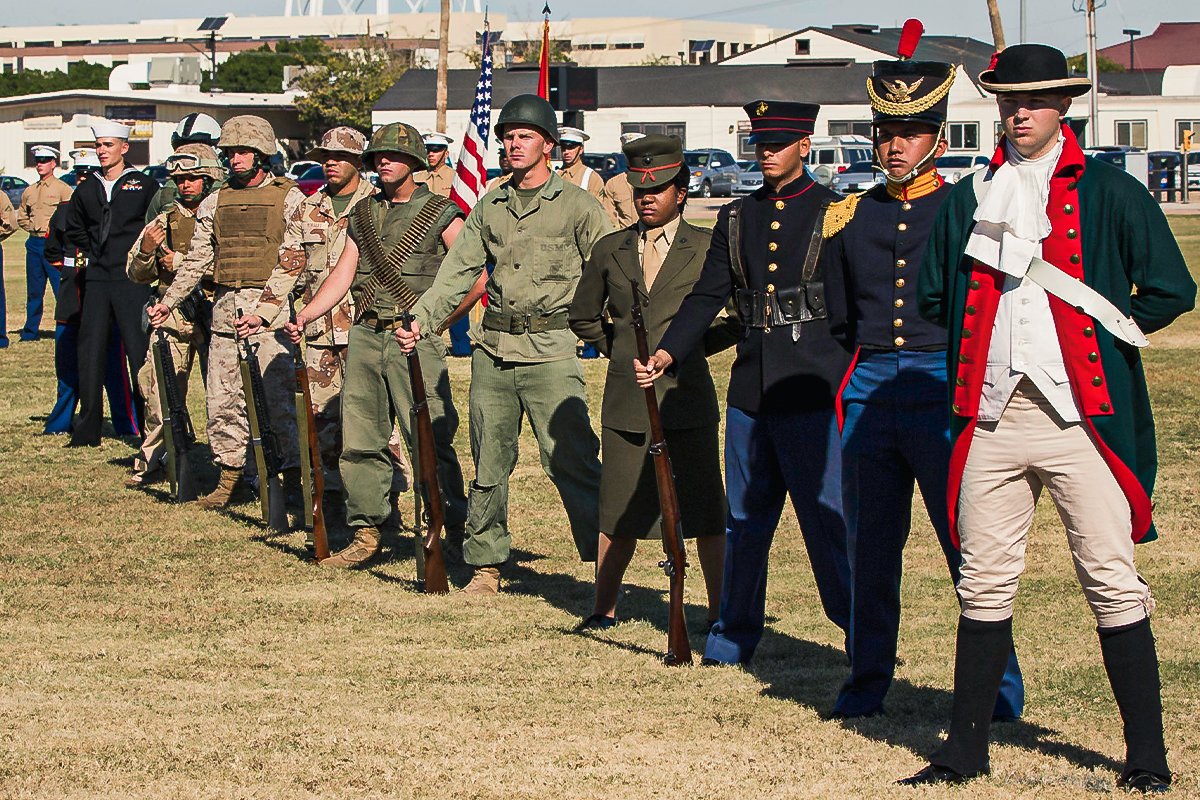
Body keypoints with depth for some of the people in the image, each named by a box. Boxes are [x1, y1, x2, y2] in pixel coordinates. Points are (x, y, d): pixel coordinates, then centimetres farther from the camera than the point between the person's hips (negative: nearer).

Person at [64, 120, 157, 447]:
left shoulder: (145, 186, 0)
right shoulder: (86, 191, 13)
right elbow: (74, 230, 27)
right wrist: (96, 252, 15)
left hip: (132, 280, -5)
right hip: (96, 279, 5)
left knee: (140, 353, -7)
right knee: (90, 353, 3)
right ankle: (87, 430, 8)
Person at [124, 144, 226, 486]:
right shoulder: (164, 221, 16)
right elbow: (136, 275, 17)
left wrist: (184, 262, -11)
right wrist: (146, 252, -4)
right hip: (171, 314, 3)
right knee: (157, 387, -4)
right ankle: (153, 461, 7)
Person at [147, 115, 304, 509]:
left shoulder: (289, 198, 2)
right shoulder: (214, 203, 16)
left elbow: (298, 257, -4)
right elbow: (197, 260, 19)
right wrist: (168, 301, 12)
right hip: (224, 310, 5)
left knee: (281, 395, -10)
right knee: (223, 399, 5)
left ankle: (295, 473, -4)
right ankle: (230, 477, 14)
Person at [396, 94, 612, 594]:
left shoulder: (576, 206, 1)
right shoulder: (488, 208, 14)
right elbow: (456, 273, 10)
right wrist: (419, 321, -4)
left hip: (550, 349, -5)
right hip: (493, 349, 5)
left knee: (571, 460, -11)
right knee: (488, 463, 9)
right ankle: (485, 564, 20)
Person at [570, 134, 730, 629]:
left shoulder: (707, 249, 0)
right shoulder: (610, 250, 9)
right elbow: (583, 316, 24)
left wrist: (694, 345, 4)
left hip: (686, 397, -2)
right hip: (625, 401, 3)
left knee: (705, 513, -1)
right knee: (619, 513, 7)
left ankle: (719, 612, 7)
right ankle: (603, 610, 18)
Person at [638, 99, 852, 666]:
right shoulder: (737, 219, 14)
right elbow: (707, 297, 10)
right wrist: (666, 353, -5)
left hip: (814, 393, -5)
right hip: (749, 392, 5)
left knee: (828, 519, -4)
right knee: (744, 520, 11)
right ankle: (731, 644, 19)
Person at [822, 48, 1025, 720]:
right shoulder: (849, 219, 12)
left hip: (947, 393, -4)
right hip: (869, 389, 4)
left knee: (971, 547, -4)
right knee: (869, 549, 7)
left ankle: (998, 689, 4)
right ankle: (867, 685, 17)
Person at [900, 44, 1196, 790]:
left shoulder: (1110, 194, 2)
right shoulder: (968, 200, 14)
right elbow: (933, 297, 23)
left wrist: (1104, 333, 3)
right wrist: (993, 336, 14)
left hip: (1080, 417, -4)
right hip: (991, 416, 4)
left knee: (1112, 581, -4)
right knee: (984, 582, 7)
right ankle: (967, 746, 16)